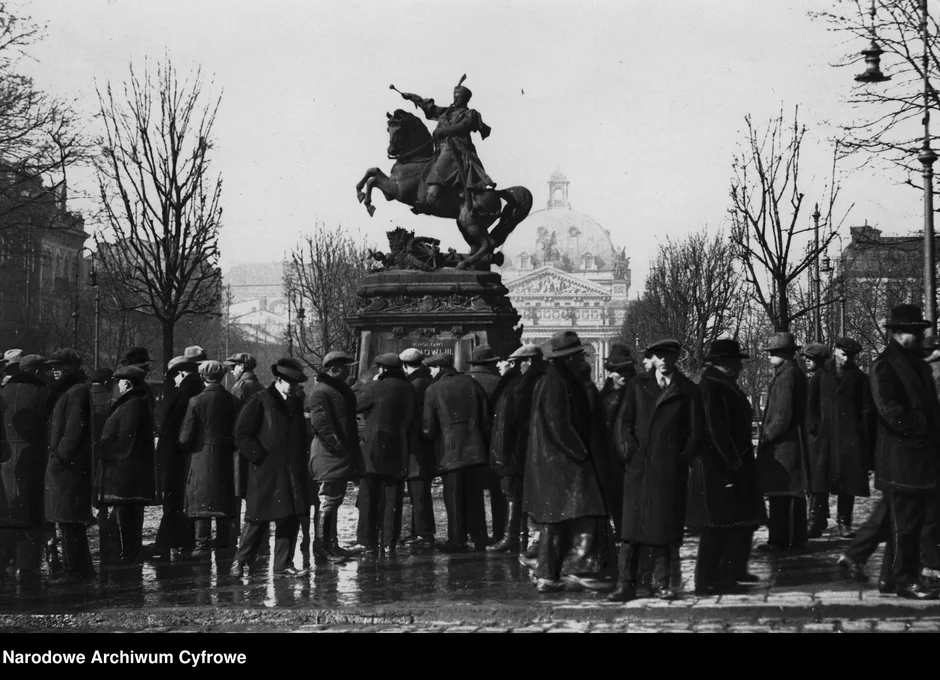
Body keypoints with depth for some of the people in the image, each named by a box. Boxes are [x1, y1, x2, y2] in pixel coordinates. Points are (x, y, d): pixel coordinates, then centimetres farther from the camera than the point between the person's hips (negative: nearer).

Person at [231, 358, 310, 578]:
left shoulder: (296, 404, 14)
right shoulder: (259, 402, -6)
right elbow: (242, 435, -10)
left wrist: (300, 462, 12)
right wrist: (261, 457, -11)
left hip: (292, 473, 6)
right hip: (265, 471, -6)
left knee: (291, 519, 4)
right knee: (257, 518, -3)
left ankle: (283, 564, 12)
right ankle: (239, 562, 10)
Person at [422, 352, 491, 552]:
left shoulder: (433, 390, -7)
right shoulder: (471, 383, 4)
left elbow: (428, 429, -8)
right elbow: (486, 418, 7)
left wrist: (428, 436, 13)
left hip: (450, 451, -4)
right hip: (475, 449, 4)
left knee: (454, 498, 4)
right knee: (475, 496, 11)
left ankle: (457, 541, 6)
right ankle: (479, 539, 15)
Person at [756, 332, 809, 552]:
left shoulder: (785, 376, -16)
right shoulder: (798, 374, 14)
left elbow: (783, 416, -20)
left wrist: (766, 437, -12)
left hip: (781, 444, -10)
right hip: (796, 443, 10)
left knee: (780, 495, -5)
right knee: (795, 494, 13)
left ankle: (779, 540, -2)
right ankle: (796, 538, 19)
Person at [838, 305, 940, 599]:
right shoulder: (885, 365, -12)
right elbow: (889, 409, -22)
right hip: (901, 455, -9)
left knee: (891, 512, 17)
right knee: (905, 520, -3)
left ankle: (854, 556, 28)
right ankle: (904, 581, 5)